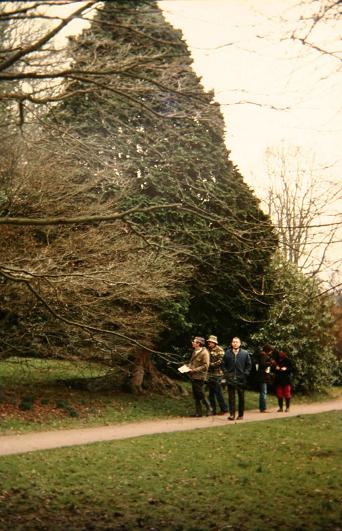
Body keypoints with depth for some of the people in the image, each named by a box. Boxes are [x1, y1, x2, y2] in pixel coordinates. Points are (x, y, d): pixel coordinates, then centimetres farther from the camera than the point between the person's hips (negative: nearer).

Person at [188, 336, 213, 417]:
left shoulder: (204, 352, -13)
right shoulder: (194, 351, 13)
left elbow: (205, 366, -17)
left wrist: (194, 370, -19)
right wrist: (188, 367, 3)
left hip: (199, 377, -8)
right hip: (193, 376, 8)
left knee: (201, 395, -5)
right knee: (196, 395, 10)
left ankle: (209, 410, 10)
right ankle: (198, 412, 16)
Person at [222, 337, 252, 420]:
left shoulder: (245, 353, 1)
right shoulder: (227, 353, 3)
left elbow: (249, 365, 7)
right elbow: (223, 364, 10)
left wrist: (245, 374, -1)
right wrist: (226, 373, 0)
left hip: (241, 379, 0)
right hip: (230, 379, 0)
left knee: (241, 398, 7)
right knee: (231, 397, -2)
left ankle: (241, 415, 16)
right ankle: (232, 414, -1)